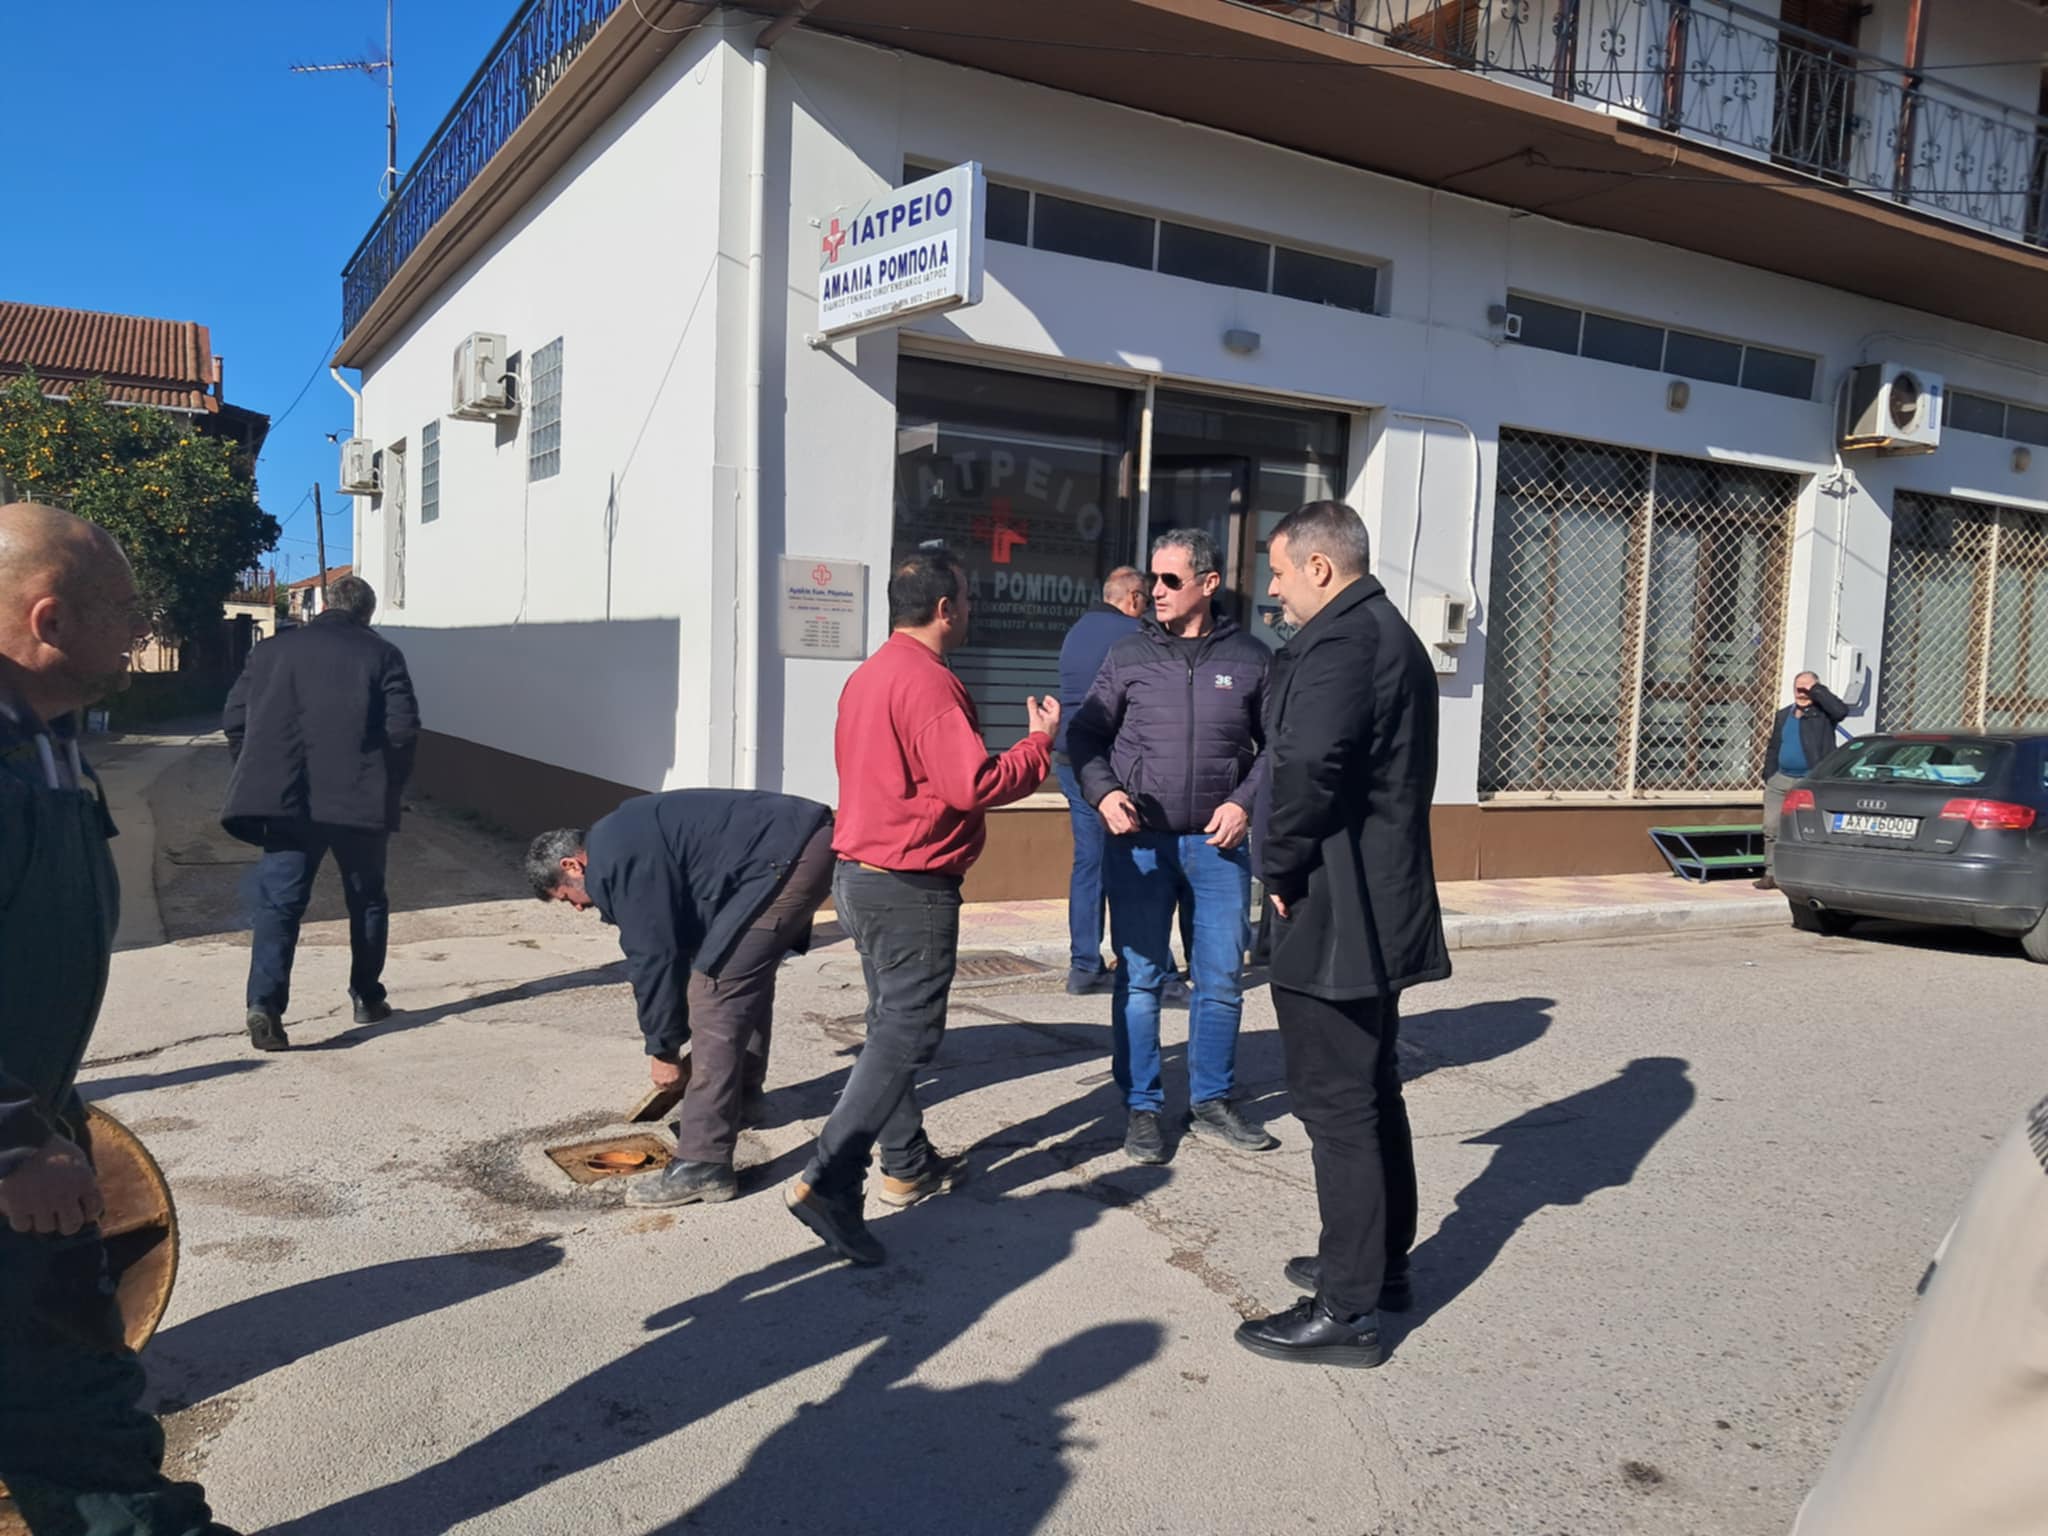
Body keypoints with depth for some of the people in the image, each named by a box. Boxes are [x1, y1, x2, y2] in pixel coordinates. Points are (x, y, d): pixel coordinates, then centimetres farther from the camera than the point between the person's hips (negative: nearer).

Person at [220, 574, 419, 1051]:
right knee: (367, 900, 16)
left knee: (278, 902, 0)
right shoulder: (381, 654, 2)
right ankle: (367, 998, 24)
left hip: (285, 802, 1)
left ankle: (265, 1003, -17)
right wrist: (391, 784, 8)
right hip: (360, 800, -1)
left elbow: (234, 721, 9)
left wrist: (261, 777, 18)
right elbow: (403, 728, -7)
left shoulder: (271, 650, 10)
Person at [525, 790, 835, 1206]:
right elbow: (681, 939, 27)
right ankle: (741, 1096, 48)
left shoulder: (616, 859, -8)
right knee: (746, 970, 28)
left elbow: (654, 957, -7)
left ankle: (704, 1165, -9)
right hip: (809, 842, 11)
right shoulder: (626, 838, 23)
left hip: (789, 857, -11)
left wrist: (662, 1049, 5)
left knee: (715, 991, -10)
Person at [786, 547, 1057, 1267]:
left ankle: (908, 1164, 30)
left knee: (892, 1023, 18)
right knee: (905, 1037, -6)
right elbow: (973, 784, -24)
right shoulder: (929, 682, -19)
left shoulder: (868, 674, 12)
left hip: (859, 876, 10)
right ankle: (830, 1181, -10)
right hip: (911, 888, -10)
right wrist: (1039, 743, -10)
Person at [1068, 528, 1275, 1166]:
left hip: (1218, 840, 1)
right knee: (1140, 976, 4)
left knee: (1223, 976, 8)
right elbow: (1087, 732, 5)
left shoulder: (1250, 658, 3)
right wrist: (1104, 792, -12)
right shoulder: (1129, 654, 2)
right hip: (1139, 839, -1)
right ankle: (1141, 1107, 16)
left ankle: (1211, 1100, 24)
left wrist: (1245, 802, -5)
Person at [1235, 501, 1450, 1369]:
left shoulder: (1338, 643, -17)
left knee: (1338, 1105, -3)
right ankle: (1382, 1264, 34)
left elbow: (1308, 769, -29)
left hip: (1332, 914, -11)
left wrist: (1280, 868, -14)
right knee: (1373, 1092, 20)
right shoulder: (1394, 635, 17)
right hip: (1384, 906, 11)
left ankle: (1347, 1310, 7)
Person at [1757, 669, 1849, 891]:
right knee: (1771, 827, 1)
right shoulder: (1783, 715, 18)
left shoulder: (1822, 713, 1)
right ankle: (1772, 874, 8)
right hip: (1781, 780, 5)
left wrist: (1817, 691, -13)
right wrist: (1768, 777, 13)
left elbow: (1841, 710, -22)